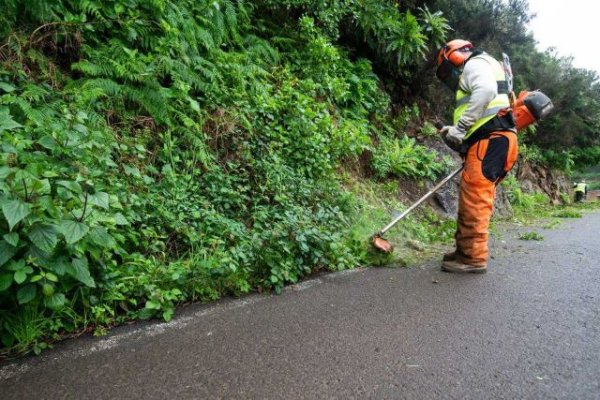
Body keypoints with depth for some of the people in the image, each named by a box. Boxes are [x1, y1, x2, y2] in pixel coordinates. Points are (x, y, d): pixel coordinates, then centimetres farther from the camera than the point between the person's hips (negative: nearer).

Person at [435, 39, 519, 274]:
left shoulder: (474, 64, 6)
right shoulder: (471, 76, 34)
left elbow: (486, 89, -18)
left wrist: (460, 127, -17)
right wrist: (457, 136, 12)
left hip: (490, 140, -10)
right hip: (491, 142, 10)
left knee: (474, 198, -11)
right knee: (471, 198, 11)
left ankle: (474, 257, -9)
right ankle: (465, 250, 17)